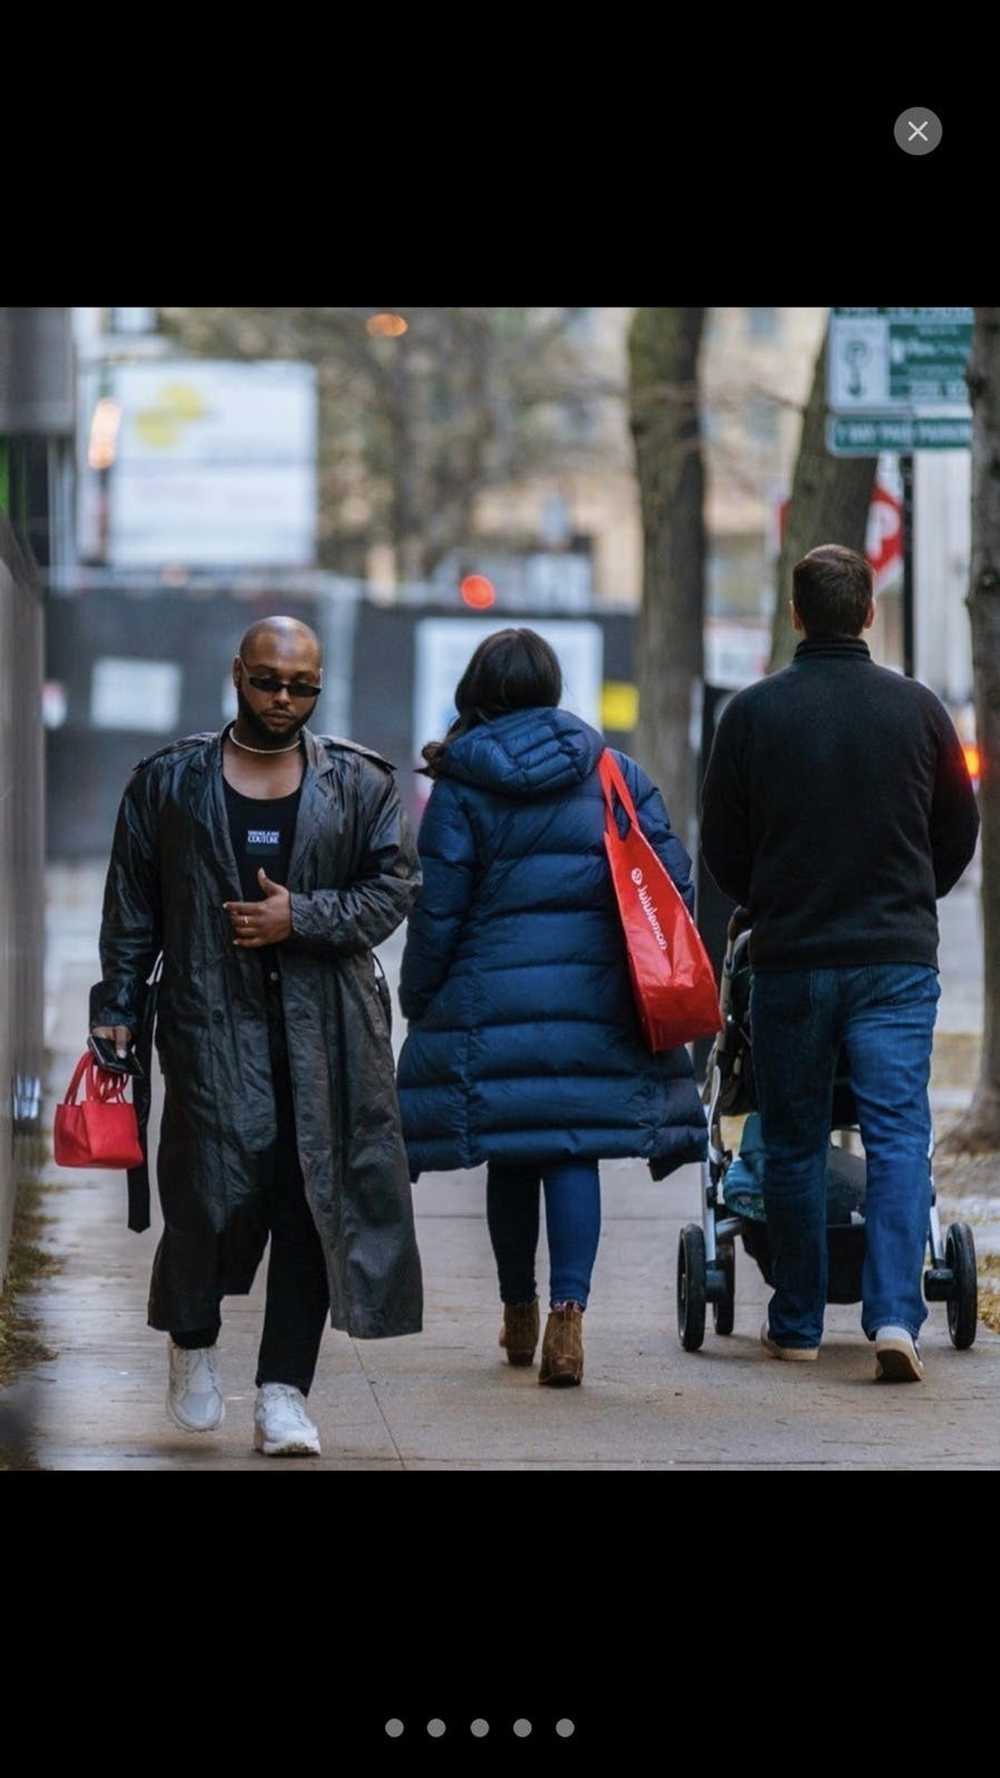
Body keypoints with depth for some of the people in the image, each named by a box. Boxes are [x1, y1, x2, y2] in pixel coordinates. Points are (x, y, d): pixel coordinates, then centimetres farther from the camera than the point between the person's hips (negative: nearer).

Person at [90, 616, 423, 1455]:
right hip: (213, 1017, -1)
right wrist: (117, 1010, 4)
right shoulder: (170, 781, 9)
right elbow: (132, 907, 10)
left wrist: (301, 916, -8)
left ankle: (283, 1393, 4)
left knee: (313, 1198, -2)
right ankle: (192, 1339, 17)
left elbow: (395, 889, 5)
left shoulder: (359, 783, 9)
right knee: (216, 1182, -12)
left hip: (326, 1029, 1)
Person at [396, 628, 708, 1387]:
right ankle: (568, 1311, -16)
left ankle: (520, 1315, 23)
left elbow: (438, 912, -2)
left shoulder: (461, 788, -1)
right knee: (575, 1152, 0)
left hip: (493, 998, -1)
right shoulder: (614, 774, 6)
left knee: (512, 1157, 10)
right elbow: (672, 877, 4)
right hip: (597, 999, 1)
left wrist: (419, 1003, 9)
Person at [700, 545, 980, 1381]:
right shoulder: (916, 707, 0)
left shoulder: (753, 712, -3)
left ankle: (797, 1324, 15)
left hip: (790, 959, 0)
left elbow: (722, 847, 4)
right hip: (898, 958, 0)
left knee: (794, 1145, 10)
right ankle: (895, 1314, -15)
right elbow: (960, 833, 10)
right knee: (899, 1134, -1)